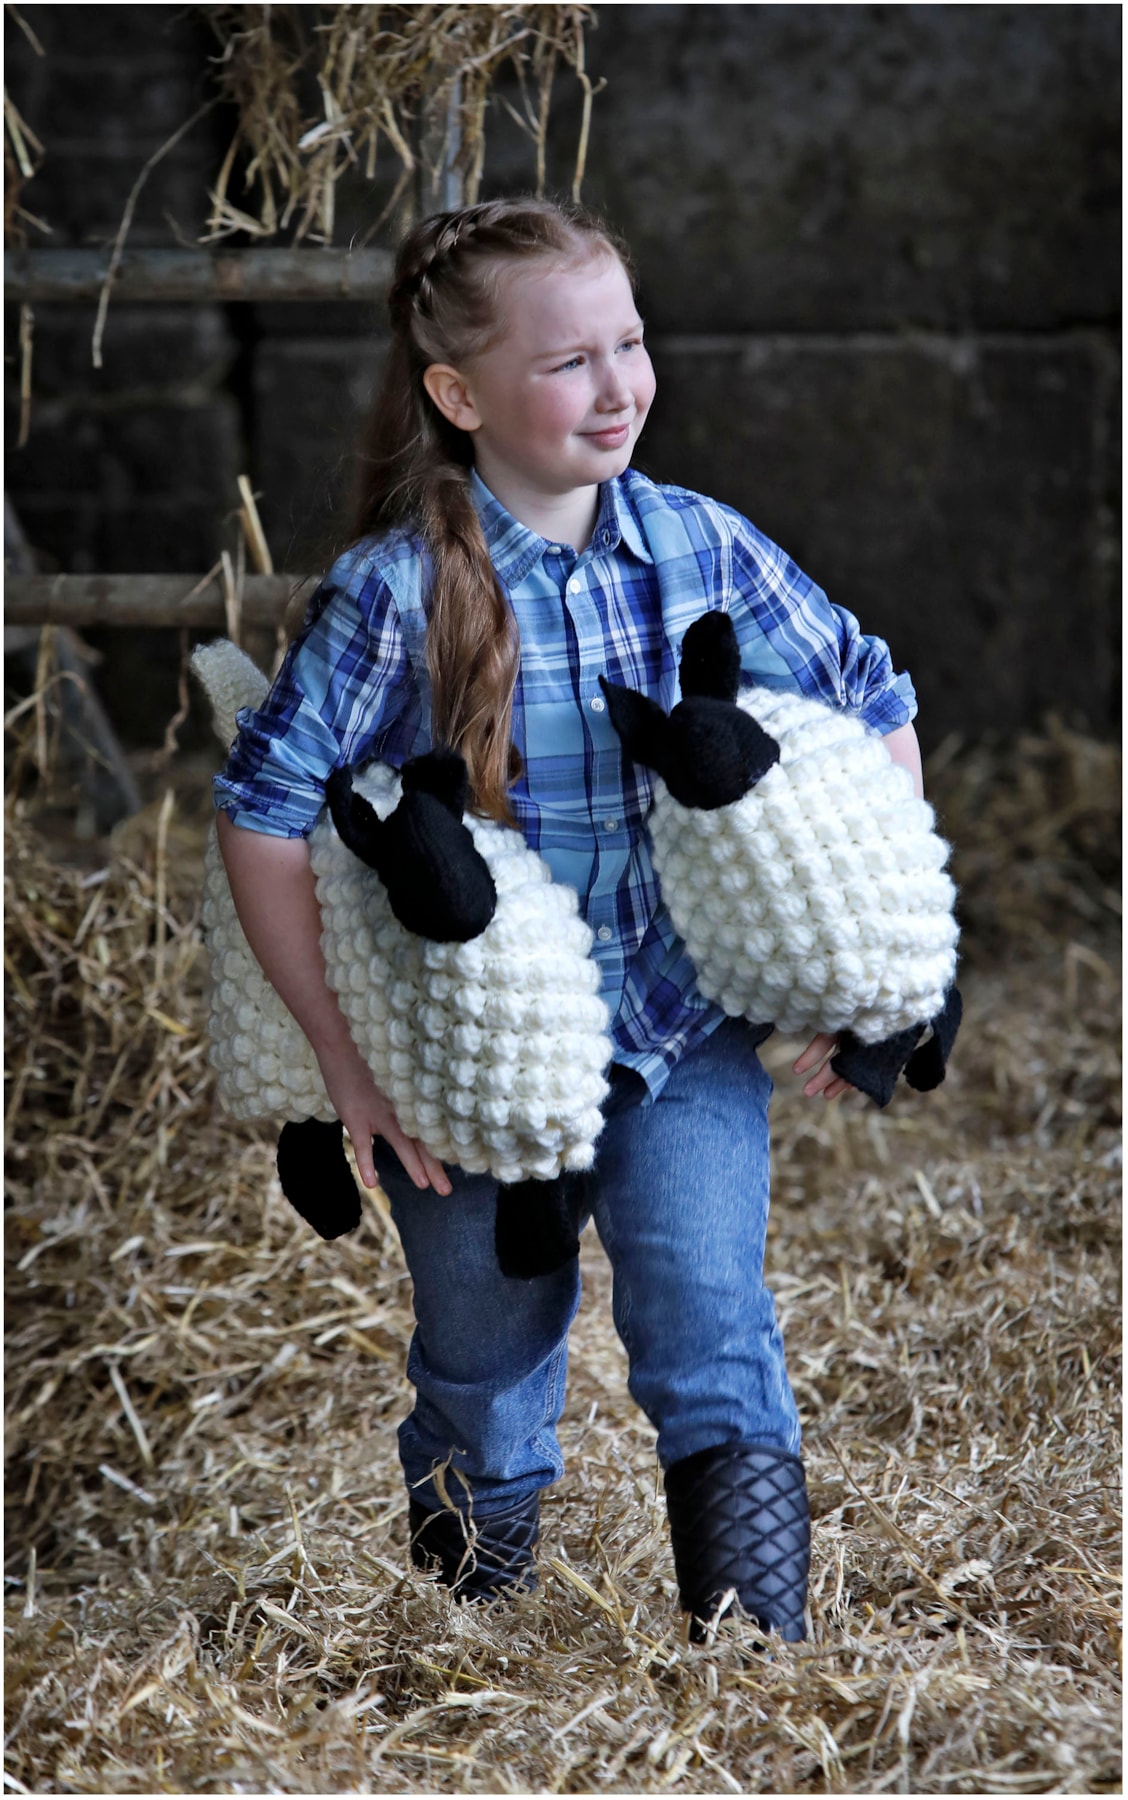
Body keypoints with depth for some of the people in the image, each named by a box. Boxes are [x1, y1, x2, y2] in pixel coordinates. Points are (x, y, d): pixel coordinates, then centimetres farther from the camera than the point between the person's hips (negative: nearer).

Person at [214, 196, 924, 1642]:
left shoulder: (705, 550, -7)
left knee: (714, 1342, -11)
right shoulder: (396, 593, -17)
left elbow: (880, 727, 5)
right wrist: (345, 1055, -12)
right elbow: (264, 821, -13)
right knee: (484, 1375, 15)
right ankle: (475, 1619, 40)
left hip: (688, 1040, 1)